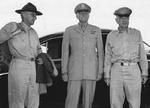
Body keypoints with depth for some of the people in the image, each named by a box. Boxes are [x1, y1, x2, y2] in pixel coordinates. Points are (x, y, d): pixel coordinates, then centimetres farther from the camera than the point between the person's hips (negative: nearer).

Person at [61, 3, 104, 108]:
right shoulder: (69, 31, 3)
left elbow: (100, 51, 6)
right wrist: (64, 72, -2)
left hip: (91, 70, 1)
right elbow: (65, 52, 3)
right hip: (75, 70, -1)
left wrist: (100, 71, 0)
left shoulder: (96, 30, 5)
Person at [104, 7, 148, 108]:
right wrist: (107, 76, 4)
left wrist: (144, 73, 1)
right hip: (117, 71, 1)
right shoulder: (111, 36, 7)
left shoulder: (136, 33, 5)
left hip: (133, 71, -1)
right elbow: (108, 57, 9)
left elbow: (142, 54, 6)